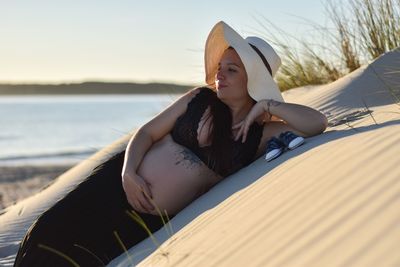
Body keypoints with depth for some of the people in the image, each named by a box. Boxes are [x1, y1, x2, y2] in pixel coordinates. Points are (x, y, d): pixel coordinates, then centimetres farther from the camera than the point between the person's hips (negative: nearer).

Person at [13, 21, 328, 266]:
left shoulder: (260, 134, -6)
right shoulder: (199, 99, 0)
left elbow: (318, 123, -16)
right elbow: (148, 132, 2)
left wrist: (268, 106, -16)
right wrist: (128, 172, -15)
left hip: (152, 220, -2)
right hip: (119, 185, 2)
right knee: (50, 234, -7)